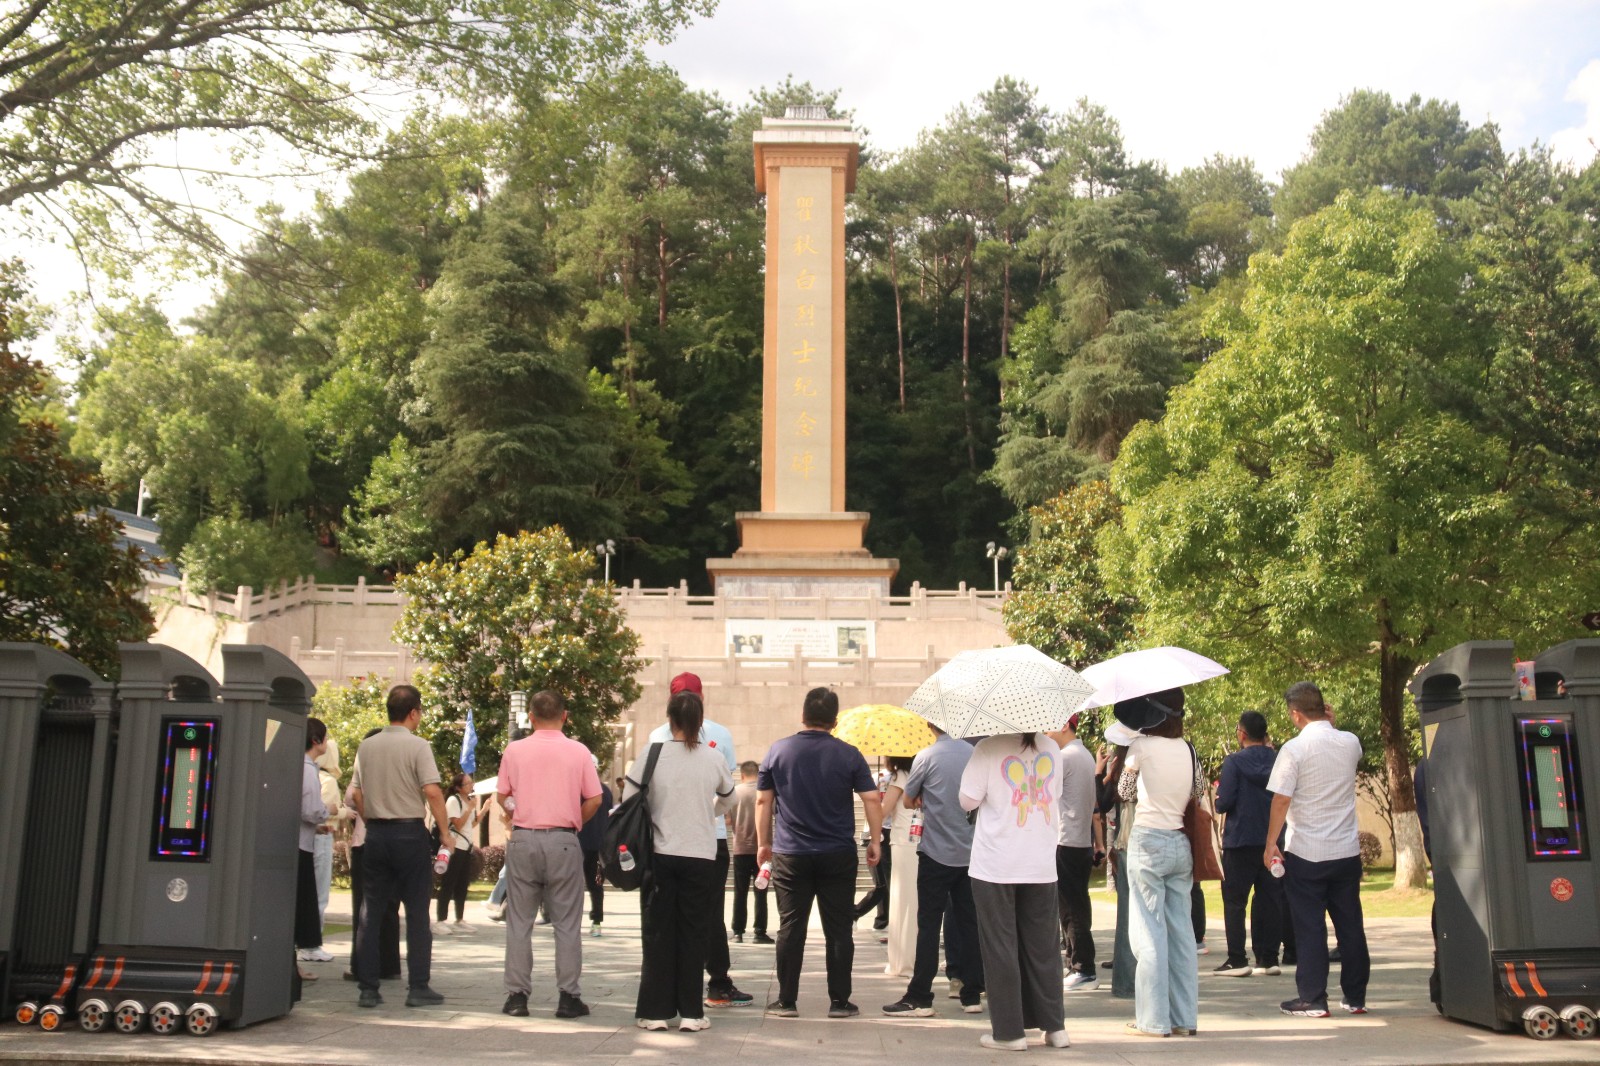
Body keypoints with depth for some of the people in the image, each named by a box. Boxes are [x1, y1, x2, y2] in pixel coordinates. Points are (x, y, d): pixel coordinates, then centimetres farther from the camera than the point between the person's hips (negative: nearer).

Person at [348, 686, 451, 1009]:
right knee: (417, 914, 3)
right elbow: (432, 792, -16)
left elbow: (356, 794, 9)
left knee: (371, 913, 8)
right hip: (410, 832, -5)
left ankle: (368, 988, 9)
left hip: (376, 833, 5)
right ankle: (418, 988, 4)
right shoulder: (417, 746, -9)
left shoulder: (366, 746, 7)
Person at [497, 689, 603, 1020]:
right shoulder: (578, 752, -1)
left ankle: (517, 996, 9)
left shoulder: (514, 750, 1)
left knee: (519, 921, 8)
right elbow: (594, 799, -1)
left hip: (523, 839, 1)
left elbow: (503, 797, 6)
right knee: (567, 923, 5)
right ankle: (568, 996, 6)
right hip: (563, 841, -1)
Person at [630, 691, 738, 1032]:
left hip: (660, 856, 0)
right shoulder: (714, 760, -2)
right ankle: (690, 1013, 9)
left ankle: (655, 1011, 11)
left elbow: (628, 802, -2)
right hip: (701, 857, 0)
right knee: (694, 934, 8)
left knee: (659, 933, 9)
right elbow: (727, 802, 14)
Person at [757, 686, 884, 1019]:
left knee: (791, 927, 6)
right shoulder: (848, 755, -2)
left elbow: (763, 800, 4)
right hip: (838, 854, -1)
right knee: (838, 929, 6)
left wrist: (763, 842, 12)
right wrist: (874, 841, 6)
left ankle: (786, 1000, 10)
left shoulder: (778, 751, 1)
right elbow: (871, 799, -4)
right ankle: (839, 1001, 8)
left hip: (790, 855, 1)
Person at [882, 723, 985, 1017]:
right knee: (969, 923, 10)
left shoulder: (927, 756, -11)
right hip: (971, 852, 5)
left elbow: (909, 801, -1)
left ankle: (920, 998, 2)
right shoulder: (973, 753, 3)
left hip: (937, 854, -5)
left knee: (929, 926, 0)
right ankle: (972, 995, 14)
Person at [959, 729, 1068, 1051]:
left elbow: (968, 800, -8)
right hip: (1042, 866, 4)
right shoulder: (1051, 748, 5)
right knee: (1043, 945, 13)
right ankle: (1054, 1026, 17)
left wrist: (970, 767, 6)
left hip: (995, 867, -4)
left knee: (1000, 947, 4)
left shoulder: (988, 748, -11)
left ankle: (1009, 1031, 7)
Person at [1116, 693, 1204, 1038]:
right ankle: (1185, 1017, 13)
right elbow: (1199, 790, 15)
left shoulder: (1142, 745, -10)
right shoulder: (1187, 748, 4)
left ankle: (1154, 1019, 1)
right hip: (1180, 842, 6)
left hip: (1148, 842, -5)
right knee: (1180, 930, 10)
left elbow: (1124, 791, 3)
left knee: (1149, 933, -1)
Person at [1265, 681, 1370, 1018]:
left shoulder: (1294, 748, -14)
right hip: (1347, 851, 4)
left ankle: (1312, 999, 5)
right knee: (1350, 925, 12)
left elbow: (1281, 801, -13)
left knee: (1310, 928, 3)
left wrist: (1270, 845, -5)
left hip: (1305, 854, -4)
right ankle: (1355, 997, 20)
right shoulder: (1350, 743, 0)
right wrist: (1329, 722, 15)